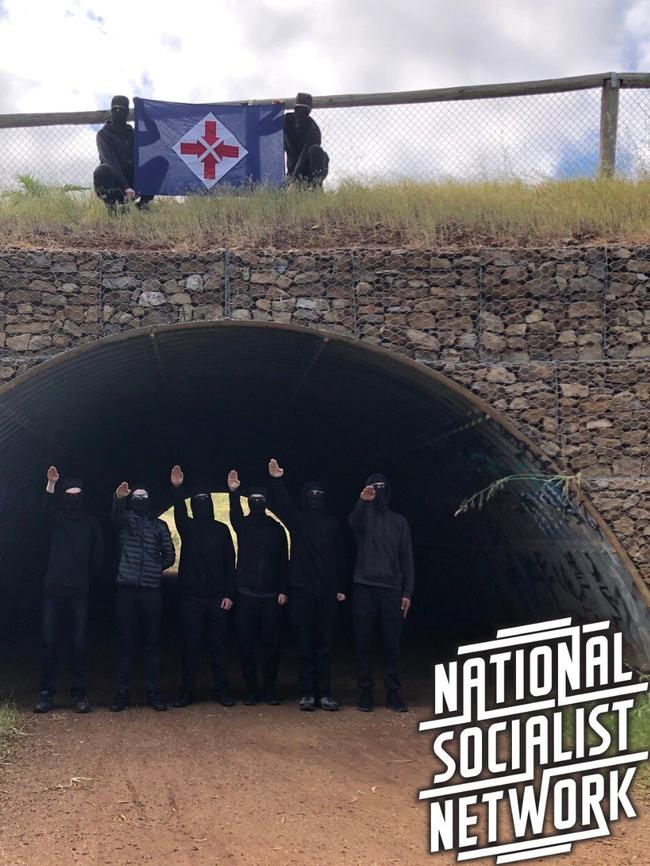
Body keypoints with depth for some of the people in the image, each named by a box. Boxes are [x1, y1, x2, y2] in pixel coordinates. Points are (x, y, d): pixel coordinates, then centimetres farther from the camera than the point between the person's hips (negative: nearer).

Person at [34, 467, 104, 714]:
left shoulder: (91, 523, 9)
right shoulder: (57, 518, 5)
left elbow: (98, 556, 13)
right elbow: (47, 509, -19)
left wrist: (85, 576, 8)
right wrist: (51, 484, -35)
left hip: (79, 591, 0)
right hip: (54, 588, 0)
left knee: (79, 643, 0)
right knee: (49, 641, -3)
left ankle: (79, 694, 5)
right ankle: (46, 693, 3)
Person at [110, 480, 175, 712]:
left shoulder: (159, 525, 13)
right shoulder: (126, 519, 8)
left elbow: (169, 555, 15)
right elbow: (116, 516, -17)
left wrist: (155, 569, 6)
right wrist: (118, 498, -37)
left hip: (151, 590, 1)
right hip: (127, 588, -1)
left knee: (153, 642, 3)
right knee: (125, 642, 1)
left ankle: (154, 692, 8)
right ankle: (122, 693, 5)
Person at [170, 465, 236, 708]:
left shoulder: (222, 529, 8)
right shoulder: (188, 527, 6)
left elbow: (230, 563, 5)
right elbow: (179, 514, -17)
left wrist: (229, 593, -3)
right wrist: (177, 488, -34)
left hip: (216, 596, 0)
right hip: (191, 595, 0)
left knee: (218, 645, 4)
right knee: (190, 645, 3)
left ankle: (222, 690, 11)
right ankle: (188, 691, 10)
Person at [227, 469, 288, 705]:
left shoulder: (277, 528, 7)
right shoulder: (244, 525, 4)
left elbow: (283, 561, 6)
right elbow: (235, 516, -20)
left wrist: (283, 590, -3)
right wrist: (233, 492, -38)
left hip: (270, 595, 0)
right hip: (246, 594, 0)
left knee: (270, 643, 1)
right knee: (247, 644, 1)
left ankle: (270, 689, 11)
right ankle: (251, 690, 10)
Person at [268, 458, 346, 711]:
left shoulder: (332, 524, 11)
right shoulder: (298, 519, 6)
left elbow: (339, 557, 11)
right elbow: (281, 505, -12)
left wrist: (341, 586, 5)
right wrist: (277, 481, -28)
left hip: (327, 591, 2)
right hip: (302, 589, -1)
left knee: (324, 644, 4)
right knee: (305, 644, 1)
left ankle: (324, 692, 8)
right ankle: (307, 692, 5)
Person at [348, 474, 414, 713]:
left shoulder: (399, 521, 13)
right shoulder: (364, 516, 5)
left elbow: (407, 558, 10)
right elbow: (353, 522, -22)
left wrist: (407, 592, 2)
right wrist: (362, 502, -42)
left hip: (392, 589, 1)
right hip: (365, 587, -1)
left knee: (392, 644, 2)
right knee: (363, 644, 1)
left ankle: (393, 693, 8)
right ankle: (365, 692, 9)